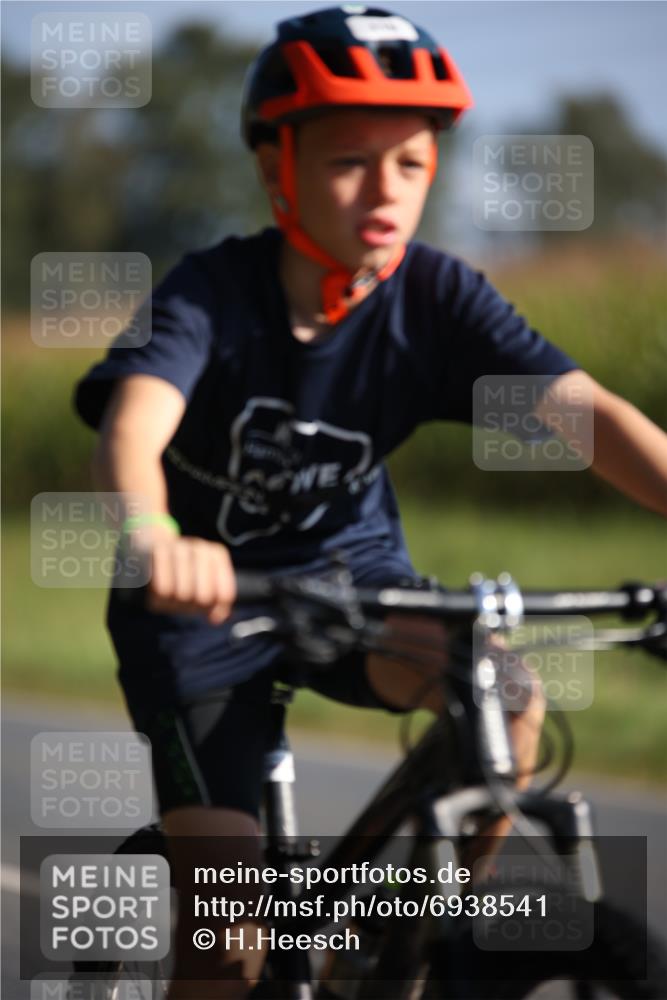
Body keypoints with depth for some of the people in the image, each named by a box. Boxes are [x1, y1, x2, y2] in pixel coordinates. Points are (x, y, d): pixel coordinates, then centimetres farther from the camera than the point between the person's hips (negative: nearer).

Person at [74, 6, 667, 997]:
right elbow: (133, 427, -43)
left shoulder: (436, 294, -17)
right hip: (210, 594, -3)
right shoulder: (211, 293, -25)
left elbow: (586, 410, -27)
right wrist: (153, 536, -66)